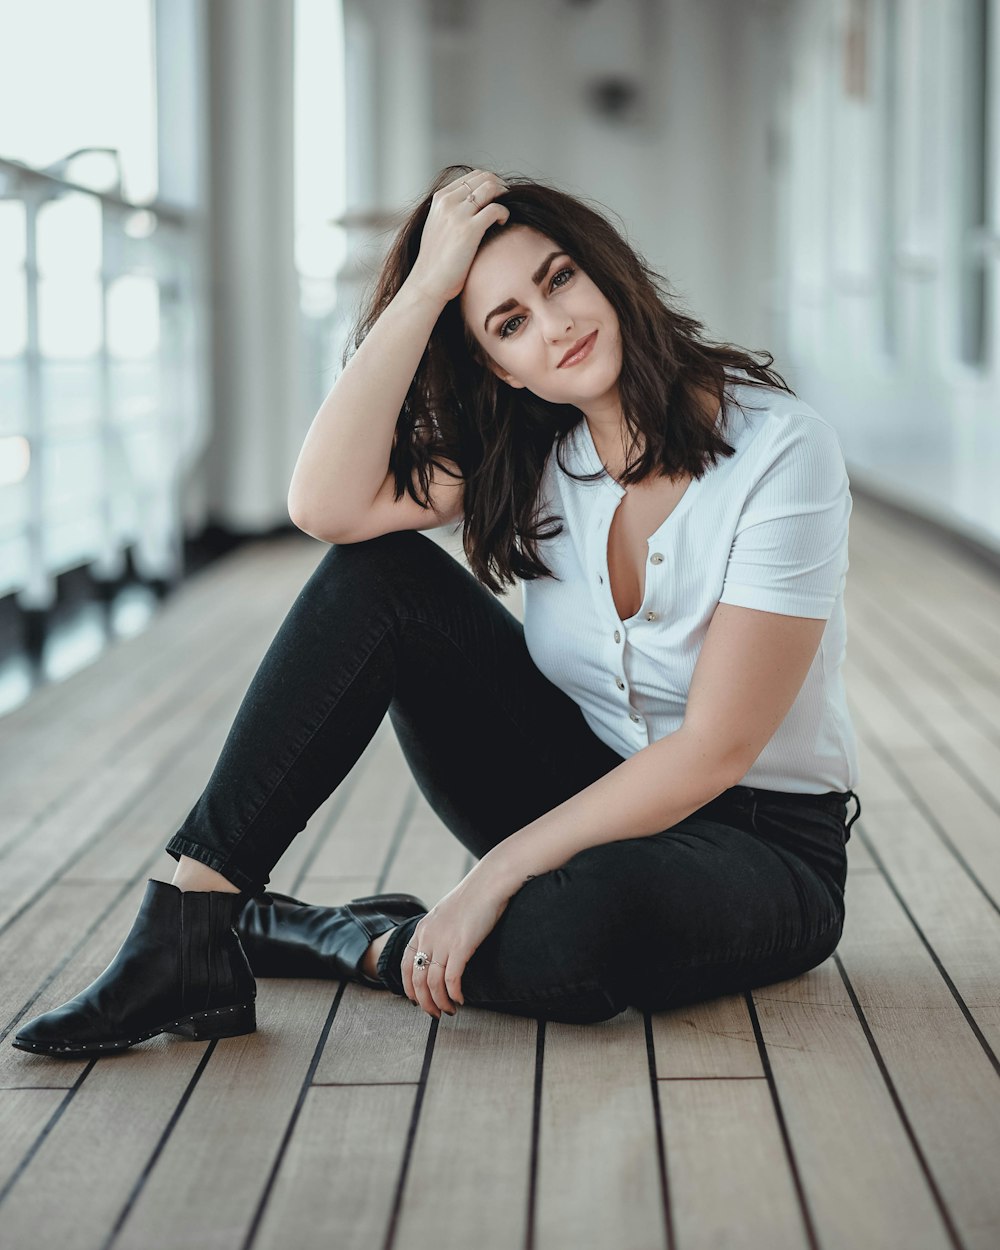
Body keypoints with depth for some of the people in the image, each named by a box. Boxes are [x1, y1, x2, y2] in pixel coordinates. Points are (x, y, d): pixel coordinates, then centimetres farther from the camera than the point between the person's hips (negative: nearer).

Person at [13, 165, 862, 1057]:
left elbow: (715, 748, -22)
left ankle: (287, 934, -12)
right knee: (382, 574, -16)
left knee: (581, 926, -41)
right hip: (590, 798, 5)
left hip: (761, 850, -4)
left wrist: (494, 877, -24)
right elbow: (328, 505, -20)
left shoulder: (779, 449, -19)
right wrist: (424, 287, -23)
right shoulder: (532, 450, -2)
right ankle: (195, 915, -17)